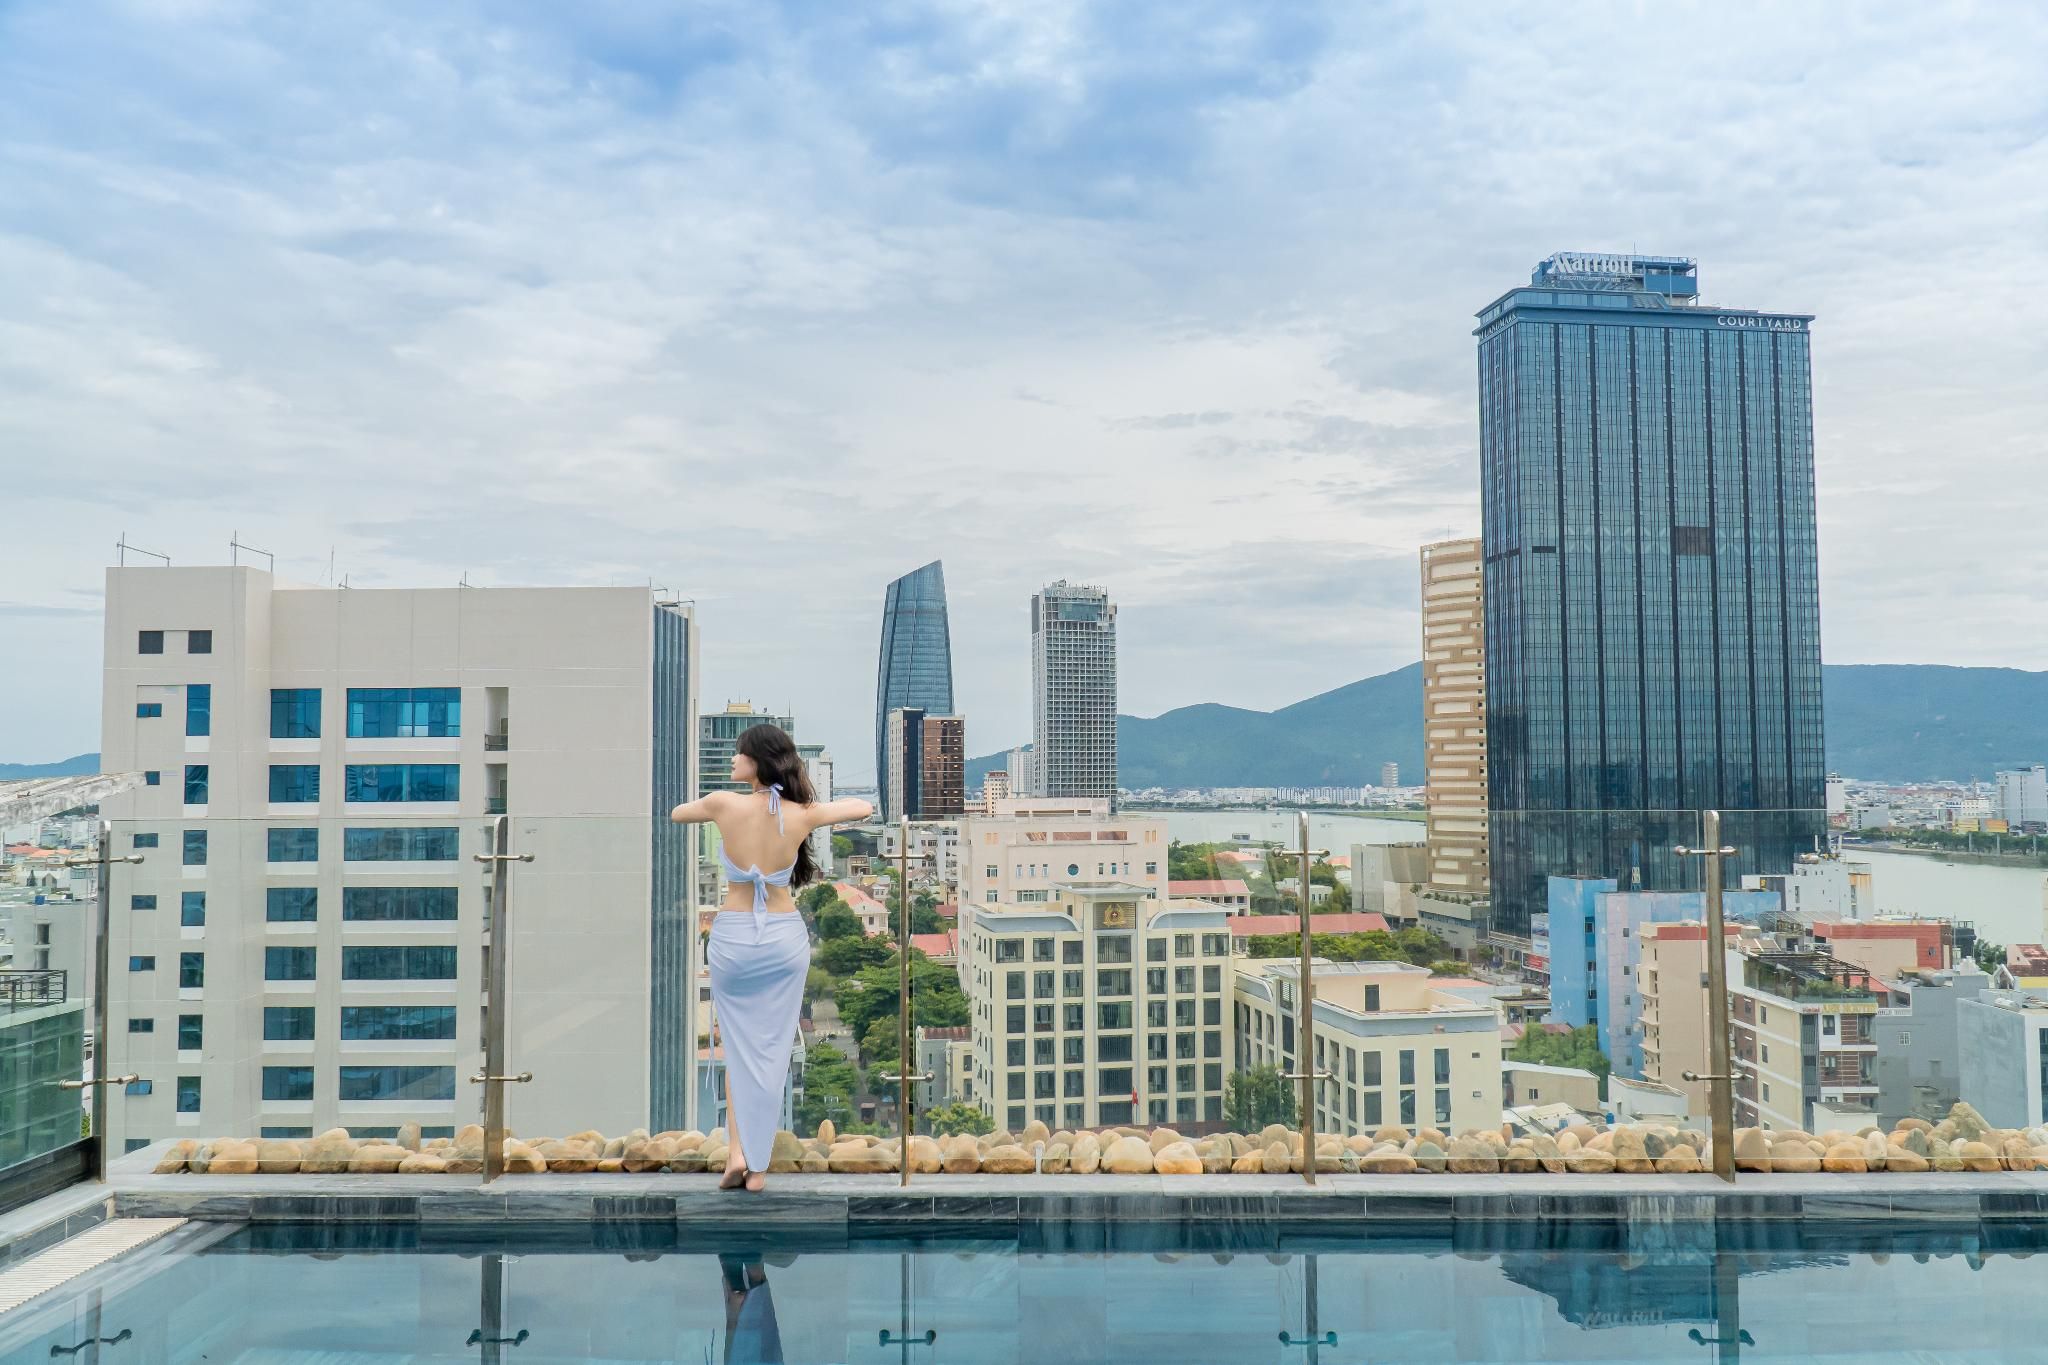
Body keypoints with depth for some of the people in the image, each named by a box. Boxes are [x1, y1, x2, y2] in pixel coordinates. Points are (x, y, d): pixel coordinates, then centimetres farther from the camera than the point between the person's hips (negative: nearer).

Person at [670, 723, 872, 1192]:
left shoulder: (724, 804, -13)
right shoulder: (802, 814, -9)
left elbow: (675, 814, 9)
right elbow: (865, 807, 7)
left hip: (733, 939, -1)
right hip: (785, 939, 1)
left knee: (738, 1046, 17)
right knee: (771, 1049, 9)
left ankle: (737, 1150, 7)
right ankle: (758, 1166, 12)